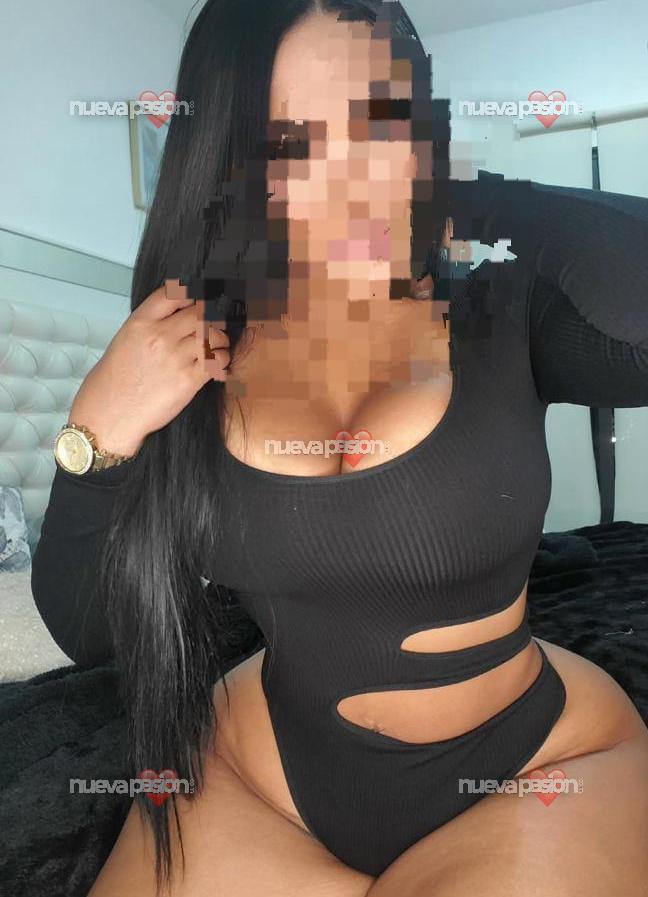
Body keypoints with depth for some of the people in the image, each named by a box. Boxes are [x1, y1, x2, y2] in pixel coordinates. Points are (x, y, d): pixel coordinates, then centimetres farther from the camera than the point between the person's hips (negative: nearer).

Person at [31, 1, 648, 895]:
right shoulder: (188, 364, -8)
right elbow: (87, 633, -5)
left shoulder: (503, 321, -13)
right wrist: (99, 435, -20)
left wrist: (476, 200, -21)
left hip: (539, 767, -1)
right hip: (261, 771, 3)